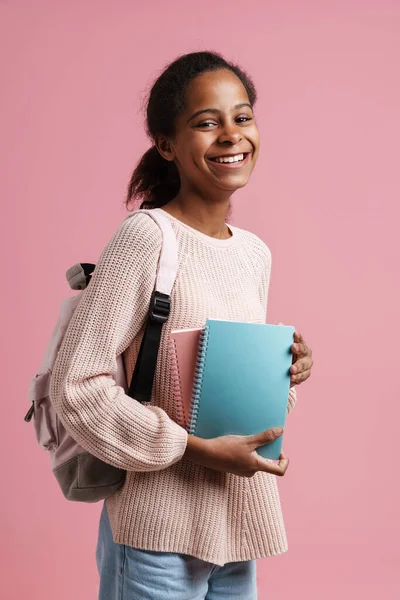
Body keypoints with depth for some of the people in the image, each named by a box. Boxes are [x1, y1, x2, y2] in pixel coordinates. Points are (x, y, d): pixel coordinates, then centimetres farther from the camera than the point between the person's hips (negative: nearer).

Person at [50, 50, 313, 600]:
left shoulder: (256, 253, 5)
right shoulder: (146, 237, -16)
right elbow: (77, 387, -19)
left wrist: (284, 373, -4)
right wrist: (198, 450, -20)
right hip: (159, 534, -6)